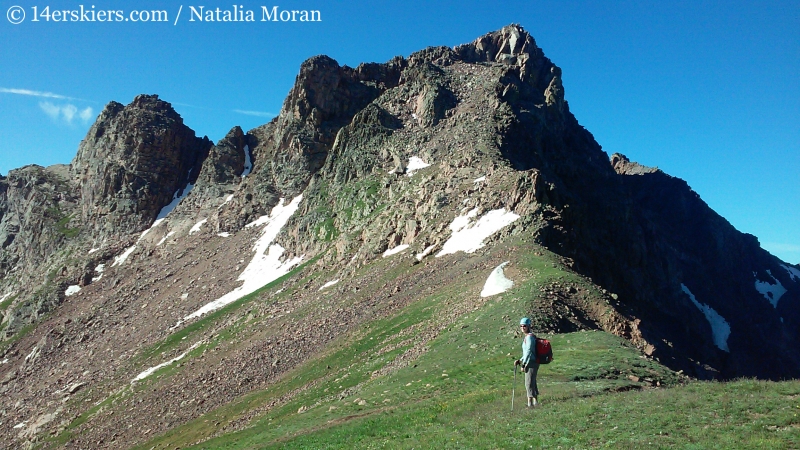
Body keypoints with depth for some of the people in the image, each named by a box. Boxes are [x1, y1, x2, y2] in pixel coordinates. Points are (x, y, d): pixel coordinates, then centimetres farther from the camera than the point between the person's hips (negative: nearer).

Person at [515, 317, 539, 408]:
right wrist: (519, 360, 13)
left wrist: (523, 364, -17)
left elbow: (529, 351, -19)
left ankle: (530, 403, -5)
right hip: (530, 363, 10)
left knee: (529, 383, -8)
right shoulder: (526, 337, 15)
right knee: (532, 383, 18)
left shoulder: (529, 337, -15)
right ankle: (535, 402, 29)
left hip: (531, 363, -10)